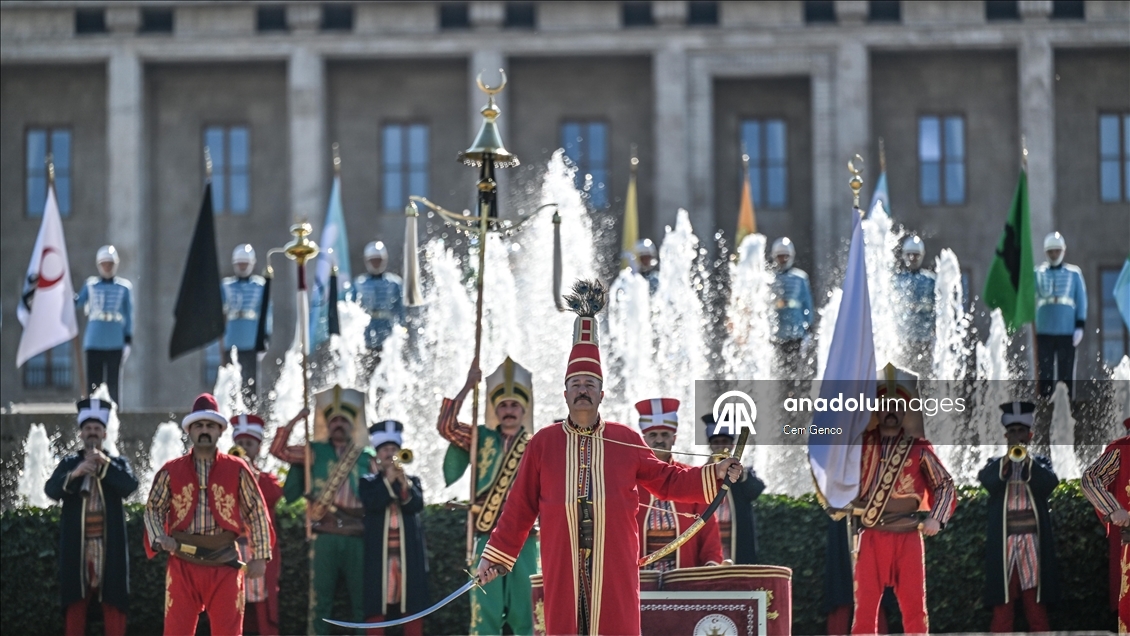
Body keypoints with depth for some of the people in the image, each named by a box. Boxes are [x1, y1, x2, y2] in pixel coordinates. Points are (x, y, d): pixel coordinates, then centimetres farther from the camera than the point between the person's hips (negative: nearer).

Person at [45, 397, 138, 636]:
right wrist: (74, 474, -21)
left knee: (114, 602, -1)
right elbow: (51, 490, -5)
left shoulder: (117, 463, 10)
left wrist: (105, 464, -15)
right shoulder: (69, 463, 11)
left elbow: (131, 486, -9)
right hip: (76, 545, 0)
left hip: (109, 545, 0)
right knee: (75, 602, 1)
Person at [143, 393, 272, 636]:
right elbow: (153, 509, 8)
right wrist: (160, 538, -11)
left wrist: (259, 556, 1)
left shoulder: (237, 469, 4)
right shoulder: (171, 471, 6)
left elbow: (258, 513, 6)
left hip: (225, 564, 0)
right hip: (183, 564, 1)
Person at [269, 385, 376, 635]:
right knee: (320, 600, 0)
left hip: (357, 537, 1)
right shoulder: (315, 452, 11)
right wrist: (293, 422, -2)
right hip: (325, 536, -1)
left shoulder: (365, 457, 13)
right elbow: (278, 449, 5)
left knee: (362, 600, 4)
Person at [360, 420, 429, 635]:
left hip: (409, 551, 2)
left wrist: (404, 484, -19)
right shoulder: (368, 482, 9)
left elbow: (417, 505, -5)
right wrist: (389, 480, -12)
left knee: (413, 604, -1)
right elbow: (371, 504, -10)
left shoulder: (412, 481, 13)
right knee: (376, 604, -5)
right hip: (379, 552, -1)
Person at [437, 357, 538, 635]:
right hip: (488, 539, 0)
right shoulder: (482, 439, 9)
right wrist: (468, 386, -6)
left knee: (526, 612, 1)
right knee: (485, 612, -1)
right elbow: (445, 425, -5)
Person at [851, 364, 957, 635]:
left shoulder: (919, 449, 6)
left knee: (914, 606, 0)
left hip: (908, 537, 0)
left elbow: (945, 485, 8)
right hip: (870, 537, 1)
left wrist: (936, 518, -6)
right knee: (865, 606, -2)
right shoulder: (862, 443, 8)